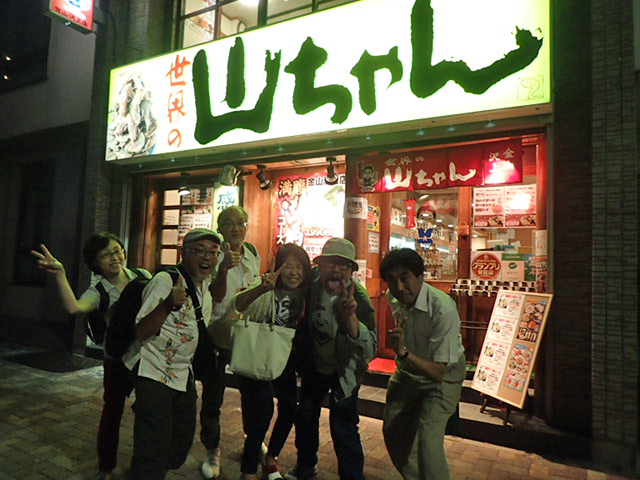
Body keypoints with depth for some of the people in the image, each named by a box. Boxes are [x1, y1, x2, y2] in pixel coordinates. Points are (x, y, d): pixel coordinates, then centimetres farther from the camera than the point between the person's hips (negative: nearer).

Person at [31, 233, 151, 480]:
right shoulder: (98, 291, -13)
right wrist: (60, 274, -41)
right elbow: (74, 308, -36)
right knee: (113, 411, 9)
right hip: (118, 360, -2)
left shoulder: (143, 276, -5)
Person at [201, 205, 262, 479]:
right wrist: (224, 268, -41)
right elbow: (217, 296, -25)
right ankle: (212, 451, 27)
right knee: (213, 395, 5)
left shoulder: (253, 254, 4)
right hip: (218, 332, -4)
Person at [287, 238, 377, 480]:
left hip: (345, 371, -4)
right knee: (305, 416, 18)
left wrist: (350, 316, -51)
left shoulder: (358, 299, -29)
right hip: (314, 366, 4)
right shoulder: (312, 285, -19)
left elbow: (369, 350, -38)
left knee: (343, 428, -9)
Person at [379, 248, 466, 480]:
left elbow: (438, 372, -34)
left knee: (427, 439, -21)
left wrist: (404, 352, -48)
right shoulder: (393, 298, -15)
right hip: (407, 372, 6)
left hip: (443, 376, -6)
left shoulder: (443, 309, -35)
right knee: (392, 432, 12)